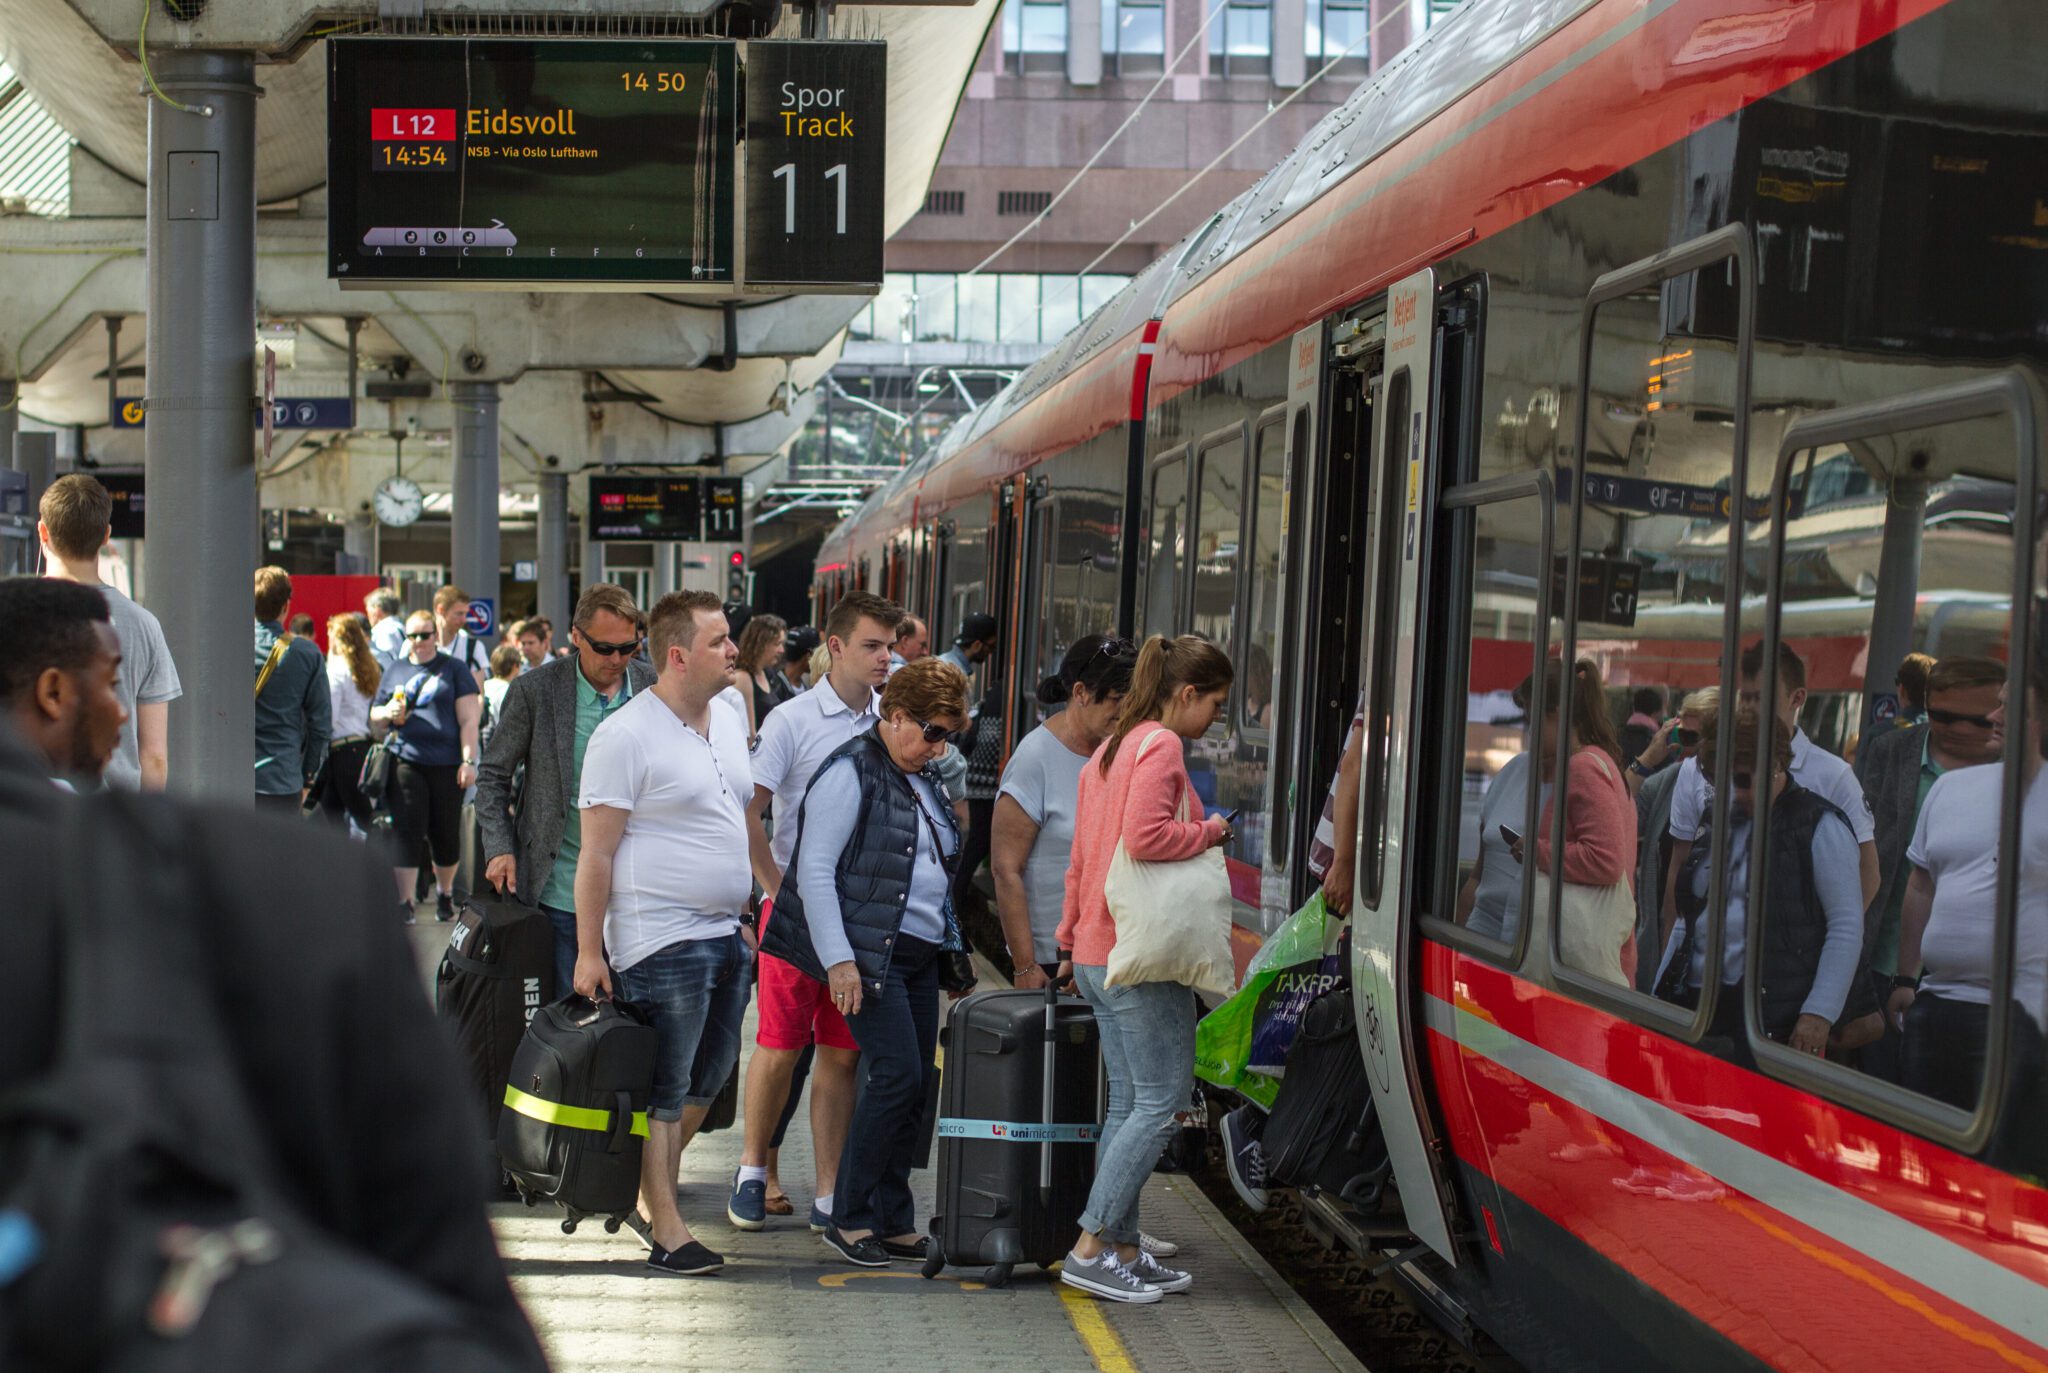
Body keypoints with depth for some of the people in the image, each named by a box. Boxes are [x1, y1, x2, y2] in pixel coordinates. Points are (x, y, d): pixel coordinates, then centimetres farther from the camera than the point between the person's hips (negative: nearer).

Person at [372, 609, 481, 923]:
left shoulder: (453, 669, 6)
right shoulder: (396, 670, 15)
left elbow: (468, 719, 1)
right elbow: (375, 718, 20)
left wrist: (468, 761, -8)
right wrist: (388, 714, -3)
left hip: (446, 765, -1)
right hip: (406, 762, 1)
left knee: (446, 835, 6)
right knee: (407, 832, -7)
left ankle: (445, 893, 28)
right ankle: (404, 903, -7)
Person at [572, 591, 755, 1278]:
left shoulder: (729, 718, 11)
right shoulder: (626, 736, -14)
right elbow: (596, 852, -13)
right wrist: (589, 951, -15)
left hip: (727, 932, 8)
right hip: (660, 938, -8)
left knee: (706, 1079, 15)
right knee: (663, 1089, -1)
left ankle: (649, 1186, 32)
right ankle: (666, 1230, 5)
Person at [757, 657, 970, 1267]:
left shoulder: (921, 782, 18)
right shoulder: (851, 773, -9)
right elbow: (814, 870, -14)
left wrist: (950, 948, 20)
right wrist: (839, 959, -19)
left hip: (919, 952, 8)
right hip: (869, 953, -8)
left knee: (915, 1086, 5)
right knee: (897, 1074, -15)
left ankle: (891, 1223, 13)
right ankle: (849, 1218, -4)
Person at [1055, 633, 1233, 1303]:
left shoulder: (1109, 749, 18)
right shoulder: (1160, 746, -11)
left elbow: (1081, 856, 22)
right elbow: (1145, 836, -26)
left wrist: (1071, 933, 27)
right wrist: (1210, 832, -10)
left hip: (1097, 952, 10)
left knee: (1128, 1103, 11)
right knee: (1161, 1098, -5)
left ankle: (1122, 1249, 13)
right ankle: (1090, 1248, -5)